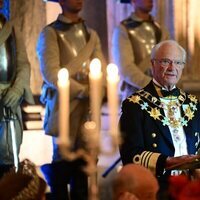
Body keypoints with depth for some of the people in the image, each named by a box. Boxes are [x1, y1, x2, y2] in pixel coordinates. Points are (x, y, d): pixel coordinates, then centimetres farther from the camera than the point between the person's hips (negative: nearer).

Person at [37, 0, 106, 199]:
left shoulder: (91, 34, 17)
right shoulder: (50, 33, -1)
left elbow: (101, 69, 7)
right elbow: (51, 73, -12)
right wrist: (83, 90, -12)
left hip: (88, 104, 5)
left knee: (83, 157, 4)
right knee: (63, 157, -3)